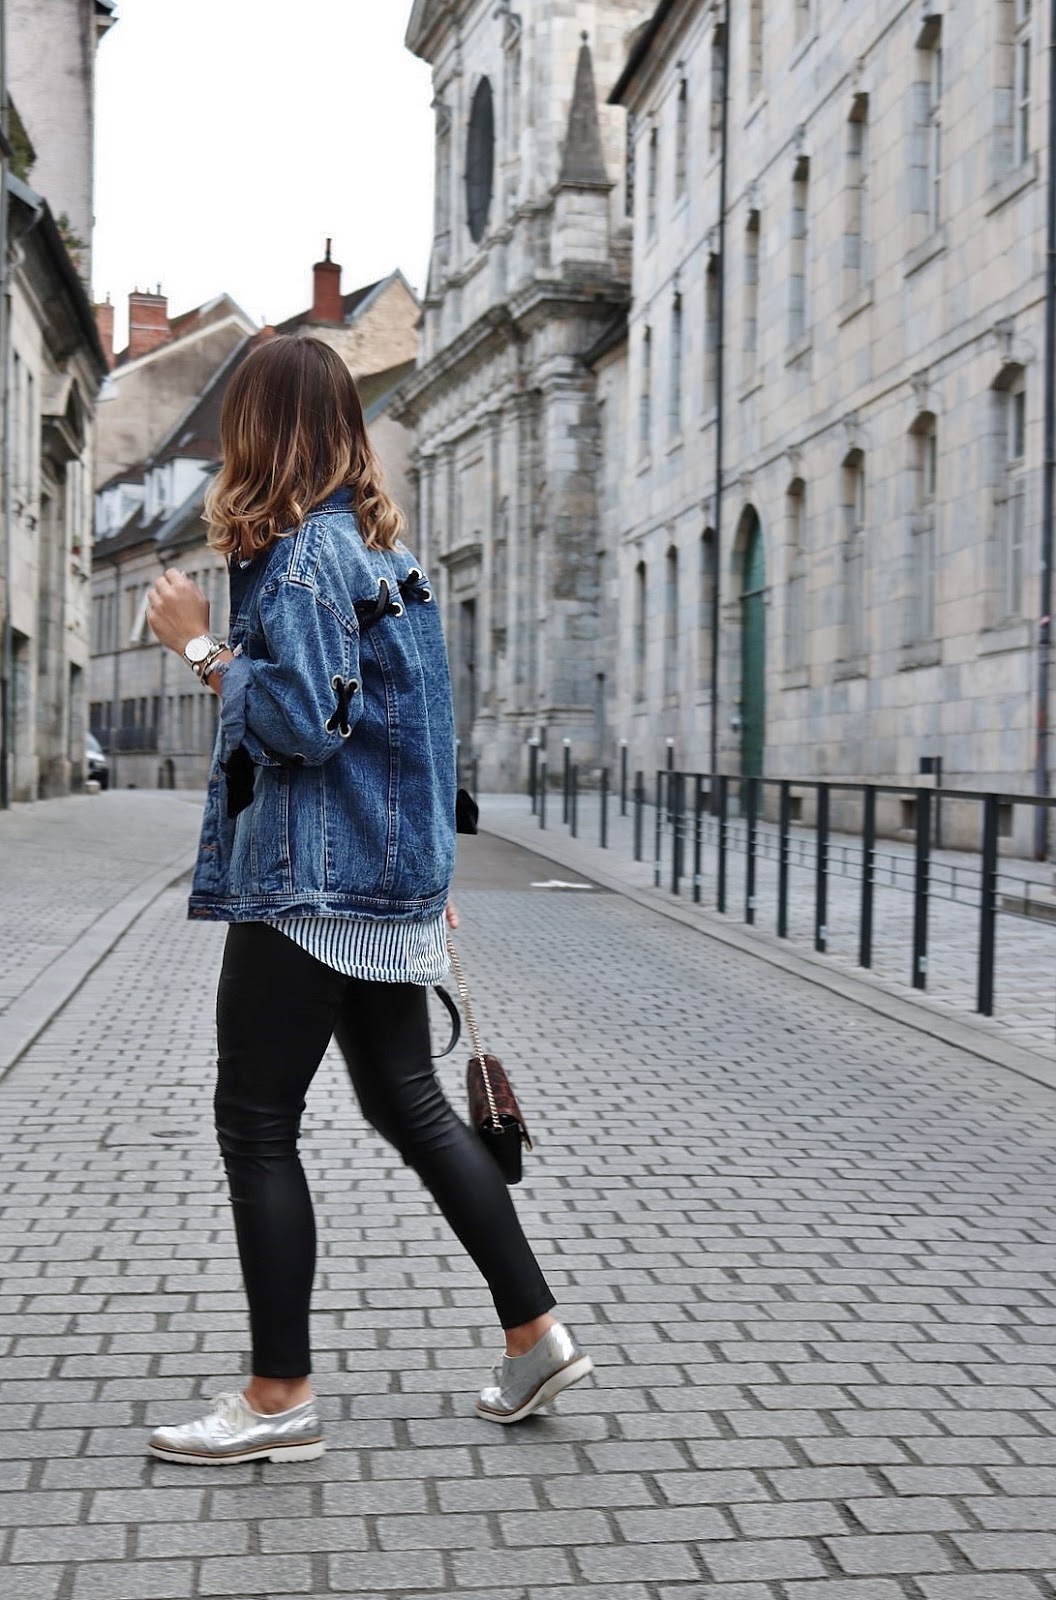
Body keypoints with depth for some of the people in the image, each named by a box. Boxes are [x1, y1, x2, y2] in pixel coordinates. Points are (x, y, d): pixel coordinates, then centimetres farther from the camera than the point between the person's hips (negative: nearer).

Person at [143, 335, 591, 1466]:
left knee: (256, 1126, 0)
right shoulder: (384, 545, 15)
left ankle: (280, 1397, 9)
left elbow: (303, 723, -21)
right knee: (406, 1101, 16)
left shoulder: (301, 552, -12)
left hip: (308, 885, -9)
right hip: (390, 880, 9)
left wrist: (201, 645, -11)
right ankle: (536, 1335, 21)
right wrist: (429, 873, 23)